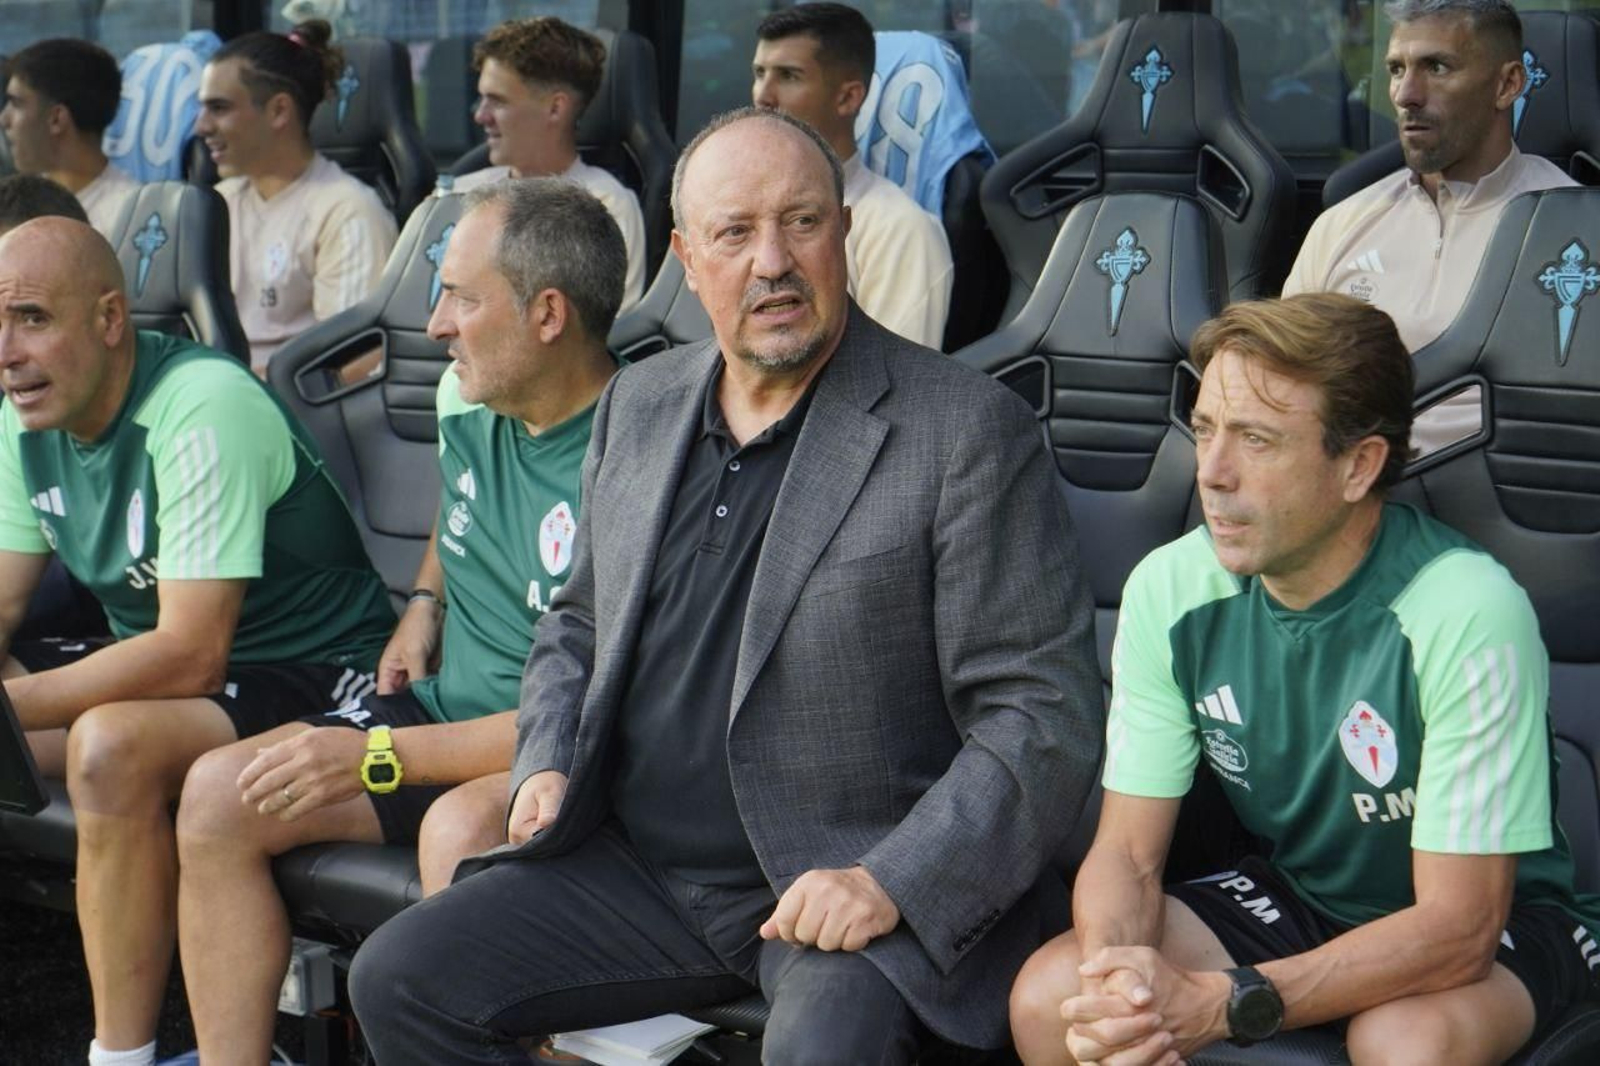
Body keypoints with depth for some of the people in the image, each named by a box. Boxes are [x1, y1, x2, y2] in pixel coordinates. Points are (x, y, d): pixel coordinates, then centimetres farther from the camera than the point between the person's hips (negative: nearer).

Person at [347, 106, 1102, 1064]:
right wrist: (549, 764, 7)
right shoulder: (636, 407, 12)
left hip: (846, 886, -6)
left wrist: (893, 884, -21)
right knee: (399, 979, -6)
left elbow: (1045, 715, -12)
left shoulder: (970, 431, -9)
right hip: (640, 869, 7)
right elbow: (578, 624, 26)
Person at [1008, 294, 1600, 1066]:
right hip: (1295, 892, 5)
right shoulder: (1171, 590, -13)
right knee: (1047, 999, -18)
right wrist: (1117, 991, -32)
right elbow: (1126, 853, -9)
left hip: (1498, 917, -4)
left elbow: (1459, 923, -28)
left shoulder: (1468, 615, -28)